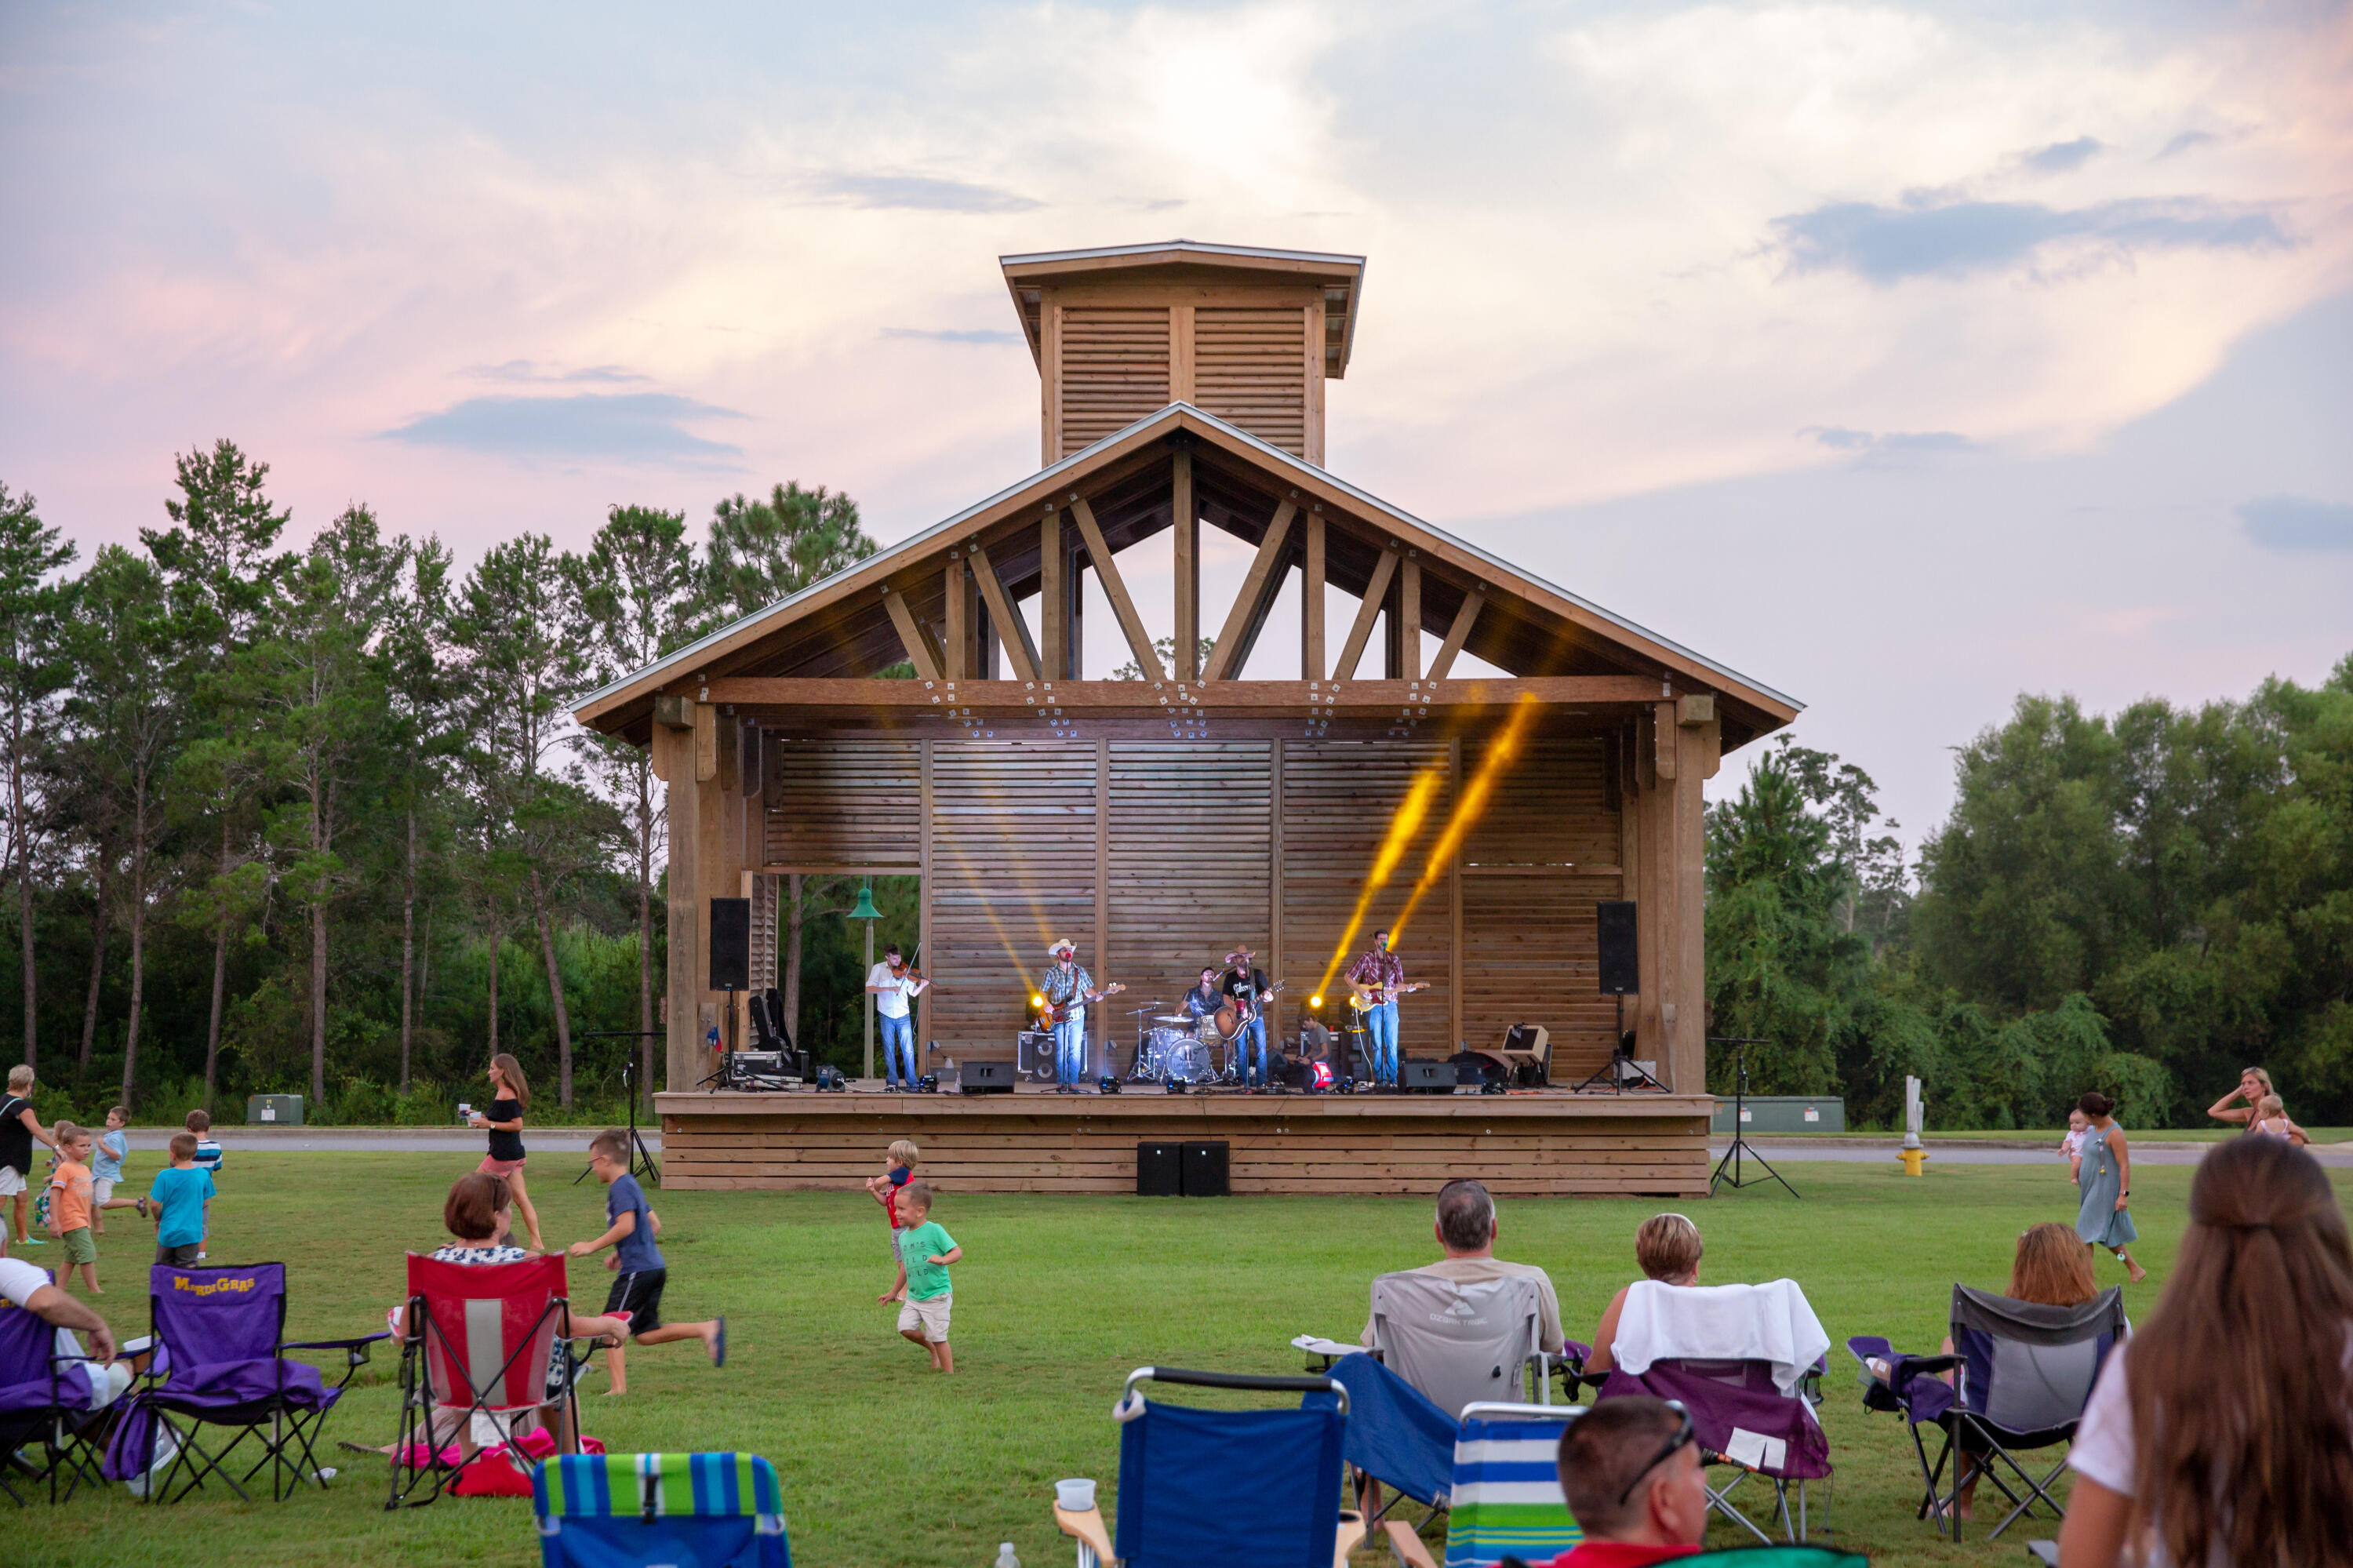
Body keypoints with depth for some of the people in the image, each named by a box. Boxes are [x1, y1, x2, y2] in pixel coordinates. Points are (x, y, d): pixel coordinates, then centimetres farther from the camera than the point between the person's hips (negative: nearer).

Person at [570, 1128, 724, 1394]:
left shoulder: (621, 1187, -11)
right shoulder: (631, 1186, 19)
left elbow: (626, 1226, -25)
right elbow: (655, 1226, 25)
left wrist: (591, 1246, -19)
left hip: (637, 1271, -10)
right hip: (654, 1267, 10)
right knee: (645, 1334, 11)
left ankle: (619, 1386, -6)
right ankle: (707, 1329, 4)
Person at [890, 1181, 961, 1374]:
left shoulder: (934, 1230, -11)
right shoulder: (903, 1237, 9)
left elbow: (957, 1252, -15)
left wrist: (943, 1260, -35)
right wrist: (894, 1292, 29)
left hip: (937, 1295, -6)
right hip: (914, 1296, 6)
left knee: (938, 1337, -4)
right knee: (906, 1328, -7)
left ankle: (949, 1372, 9)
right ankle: (932, 1350, 19)